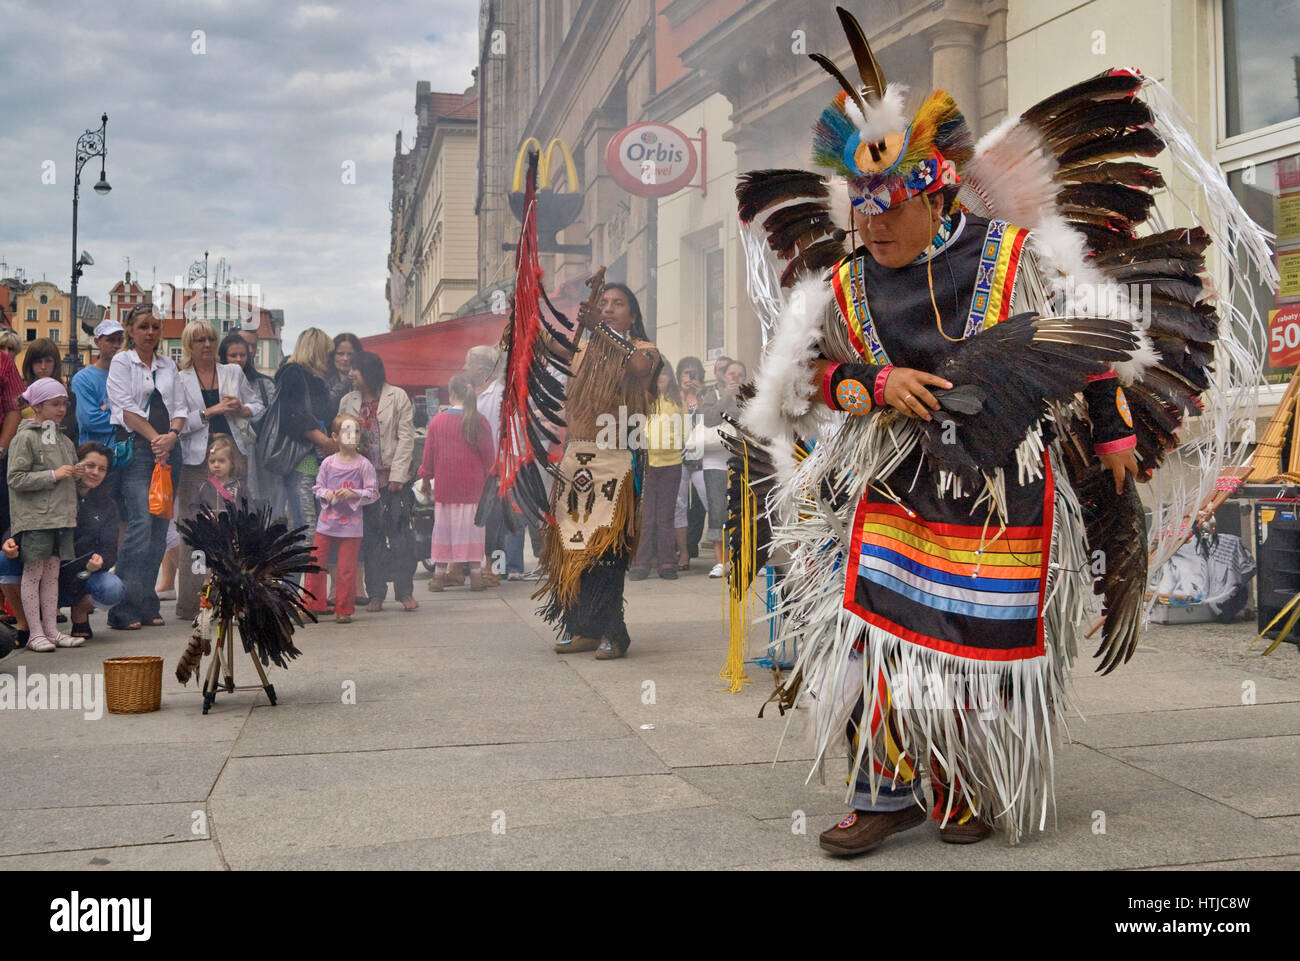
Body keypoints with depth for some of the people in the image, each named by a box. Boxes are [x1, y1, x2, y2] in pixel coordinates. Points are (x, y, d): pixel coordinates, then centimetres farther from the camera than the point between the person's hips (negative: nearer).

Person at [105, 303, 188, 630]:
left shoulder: (169, 366, 19)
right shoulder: (121, 361, 5)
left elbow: (180, 408, 12)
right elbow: (127, 408, -5)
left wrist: (171, 436, -7)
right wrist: (155, 438, -12)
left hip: (167, 449, 5)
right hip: (135, 448, -5)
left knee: (160, 526, 2)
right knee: (141, 523, -16)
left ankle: (146, 606, 8)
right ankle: (124, 609, -13)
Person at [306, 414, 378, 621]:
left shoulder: (364, 465, -4)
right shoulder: (327, 463, 3)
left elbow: (373, 493, -3)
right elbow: (318, 487, 11)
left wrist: (353, 494, -17)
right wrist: (326, 495, -9)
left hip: (351, 525, -3)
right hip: (326, 521, 3)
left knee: (346, 568, 2)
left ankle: (343, 610, 14)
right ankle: (313, 605, 14)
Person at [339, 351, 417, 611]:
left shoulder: (397, 397, 1)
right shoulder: (347, 402, 11)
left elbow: (406, 437, -3)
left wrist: (398, 475, -11)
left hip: (392, 476, -3)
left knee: (400, 534, -3)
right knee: (370, 536, 5)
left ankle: (405, 591, 5)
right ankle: (375, 594, 11)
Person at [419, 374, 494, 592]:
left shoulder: (437, 421, -3)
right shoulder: (480, 422, -6)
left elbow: (429, 454, 5)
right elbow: (488, 455, 0)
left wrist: (425, 479, 17)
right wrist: (488, 480, 12)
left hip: (445, 485, 1)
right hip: (473, 486, -1)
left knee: (443, 527, 8)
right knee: (471, 526, 4)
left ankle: (439, 574, 11)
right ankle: (476, 573, 4)